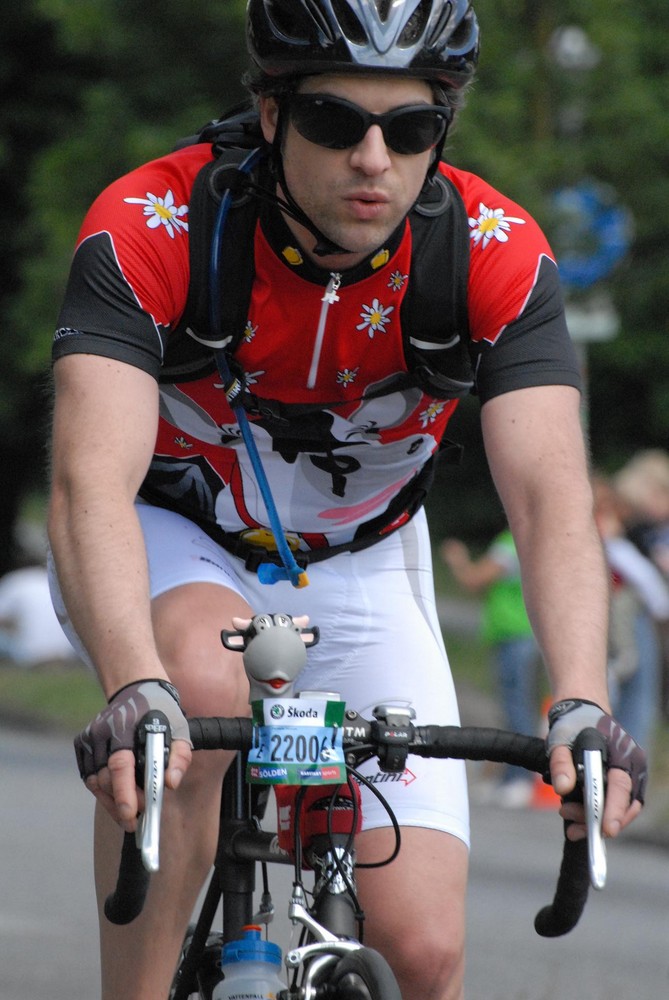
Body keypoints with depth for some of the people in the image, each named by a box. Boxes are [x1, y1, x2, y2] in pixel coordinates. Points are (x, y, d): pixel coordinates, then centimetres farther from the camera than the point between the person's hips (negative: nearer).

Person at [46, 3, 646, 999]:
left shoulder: (497, 253, -24)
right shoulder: (148, 227, -30)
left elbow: (550, 495, -33)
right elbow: (93, 479, -42)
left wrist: (582, 708, -51)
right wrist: (134, 691, -59)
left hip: (355, 564, 2)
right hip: (171, 543, -2)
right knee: (201, 685, -38)